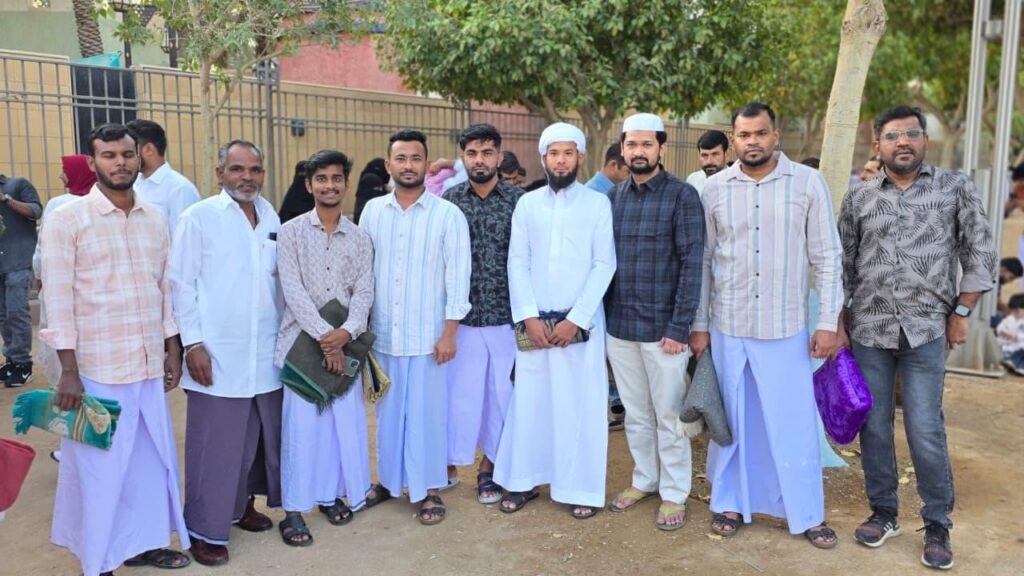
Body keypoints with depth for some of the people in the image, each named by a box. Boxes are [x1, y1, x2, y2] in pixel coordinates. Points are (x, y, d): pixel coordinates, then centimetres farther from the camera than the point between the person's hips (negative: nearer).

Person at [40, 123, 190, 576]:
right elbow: (58, 300, -9)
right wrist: (69, 370, -13)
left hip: (150, 366, 5)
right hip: (97, 369, -5)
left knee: (152, 457, 14)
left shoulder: (155, 219, 8)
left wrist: (173, 349, 11)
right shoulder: (66, 220, -7)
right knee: (100, 465, 6)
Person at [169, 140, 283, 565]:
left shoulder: (271, 217, 8)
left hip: (266, 354, 5)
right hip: (218, 355, -5)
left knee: (260, 439, 13)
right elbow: (181, 285, -6)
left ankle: (243, 505, 33)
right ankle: (206, 529, 18)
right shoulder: (198, 217, -5)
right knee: (216, 446, 3)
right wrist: (193, 343, -10)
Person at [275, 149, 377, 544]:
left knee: (345, 421, 7)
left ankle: (332, 494, 25)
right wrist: (323, 335, -16)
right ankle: (294, 509, 10)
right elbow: (292, 290, -8)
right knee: (302, 425, -1)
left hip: (344, 343, 3)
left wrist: (347, 331, -16)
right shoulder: (291, 233, 0)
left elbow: (364, 291, 1)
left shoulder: (359, 238, 9)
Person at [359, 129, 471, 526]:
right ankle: (390, 478, 32)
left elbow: (458, 275, -6)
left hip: (427, 336, -3)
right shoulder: (372, 211, 4)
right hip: (382, 334, 3)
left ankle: (430, 490, 20)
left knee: (427, 412, 4)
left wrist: (450, 332, -10)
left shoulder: (448, 215, -5)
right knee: (388, 411, 14)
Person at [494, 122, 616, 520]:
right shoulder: (527, 204, 7)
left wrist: (575, 319, -12)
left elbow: (604, 265, -5)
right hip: (535, 322, 2)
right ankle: (525, 480, 22)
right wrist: (529, 317, -7)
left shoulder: (598, 203, 0)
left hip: (582, 323, -2)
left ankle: (583, 488, 16)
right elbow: (517, 263, 3)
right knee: (529, 400, 7)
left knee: (582, 405, 3)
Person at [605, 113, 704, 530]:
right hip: (618, 326, 5)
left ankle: (674, 493, 22)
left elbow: (692, 264, -11)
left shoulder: (682, 196, -7)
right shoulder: (612, 198, 8)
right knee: (635, 413, 17)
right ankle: (644, 479, 34)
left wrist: (680, 327, -15)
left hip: (663, 327, -4)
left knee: (668, 415, 7)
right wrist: (602, 318, 5)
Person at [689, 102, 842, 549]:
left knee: (793, 422, 5)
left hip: (786, 327, -1)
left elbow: (826, 257, -1)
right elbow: (704, 261, 5)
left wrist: (828, 322, -6)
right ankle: (730, 502, 28)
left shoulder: (808, 182, -3)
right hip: (727, 327, 2)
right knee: (731, 419, 12)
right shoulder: (715, 188, 1)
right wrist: (699, 323, 4)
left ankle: (806, 513, 22)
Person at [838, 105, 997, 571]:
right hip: (868, 331, 2)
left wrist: (960, 312, -1)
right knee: (873, 427, 8)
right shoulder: (859, 198, 7)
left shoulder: (955, 187, 3)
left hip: (925, 330, -2)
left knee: (926, 431, -2)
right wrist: (839, 322, 7)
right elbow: (842, 265, 10)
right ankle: (883, 513, 24)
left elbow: (981, 255, 3)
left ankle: (938, 526, 16)